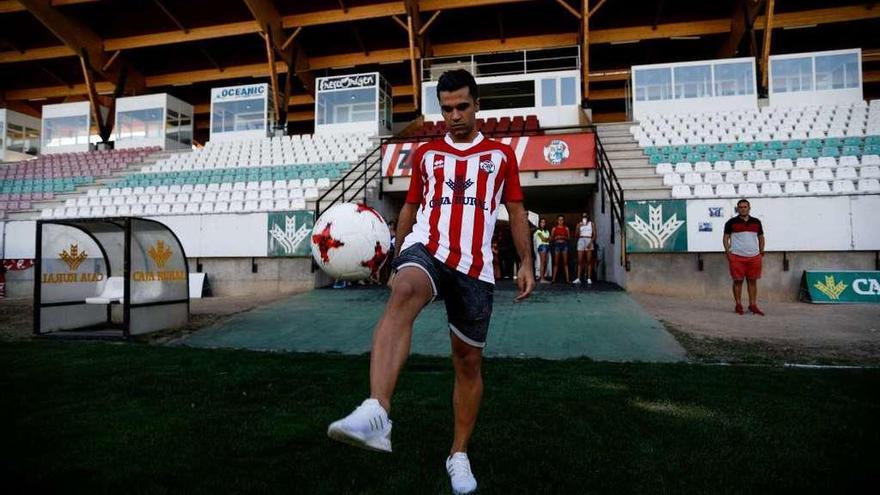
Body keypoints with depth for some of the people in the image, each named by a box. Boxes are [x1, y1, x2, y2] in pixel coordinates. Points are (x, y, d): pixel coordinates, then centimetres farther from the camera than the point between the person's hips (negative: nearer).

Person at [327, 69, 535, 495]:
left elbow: (516, 211, 14)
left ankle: (459, 454, 24)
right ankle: (376, 413, -52)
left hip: (475, 267, 1)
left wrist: (526, 263, 6)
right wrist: (397, 259, 17)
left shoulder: (501, 154, 14)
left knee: (468, 361, 6)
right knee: (403, 293, -37)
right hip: (427, 248, 0)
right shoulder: (425, 154, 17)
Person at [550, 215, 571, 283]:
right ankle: (554, 278, -1)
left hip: (564, 244, 0)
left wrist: (564, 237, -10)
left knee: (565, 262, -2)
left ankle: (567, 278, -4)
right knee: (556, 262, -1)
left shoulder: (566, 228, 10)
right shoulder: (554, 228, 9)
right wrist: (556, 237, -10)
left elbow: (568, 237, 8)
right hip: (557, 244, 0)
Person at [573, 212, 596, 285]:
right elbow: (577, 235, 5)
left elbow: (594, 234, 2)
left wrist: (591, 242, -12)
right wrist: (578, 227, -8)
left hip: (589, 241, -1)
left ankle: (589, 278, -4)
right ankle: (578, 278, -6)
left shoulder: (592, 224, 9)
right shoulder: (579, 224, 13)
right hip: (581, 241, 1)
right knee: (580, 261, -3)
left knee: (589, 261, -3)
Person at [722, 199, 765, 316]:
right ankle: (738, 305, 9)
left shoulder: (756, 222, 11)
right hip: (737, 257, -3)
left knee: (753, 281, 6)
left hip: (754, 257, 3)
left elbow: (761, 238, 17)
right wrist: (727, 251, -7)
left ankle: (753, 305, 11)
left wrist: (761, 252, 9)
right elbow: (725, 238, 2)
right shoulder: (731, 222, 1)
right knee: (738, 281, 1)